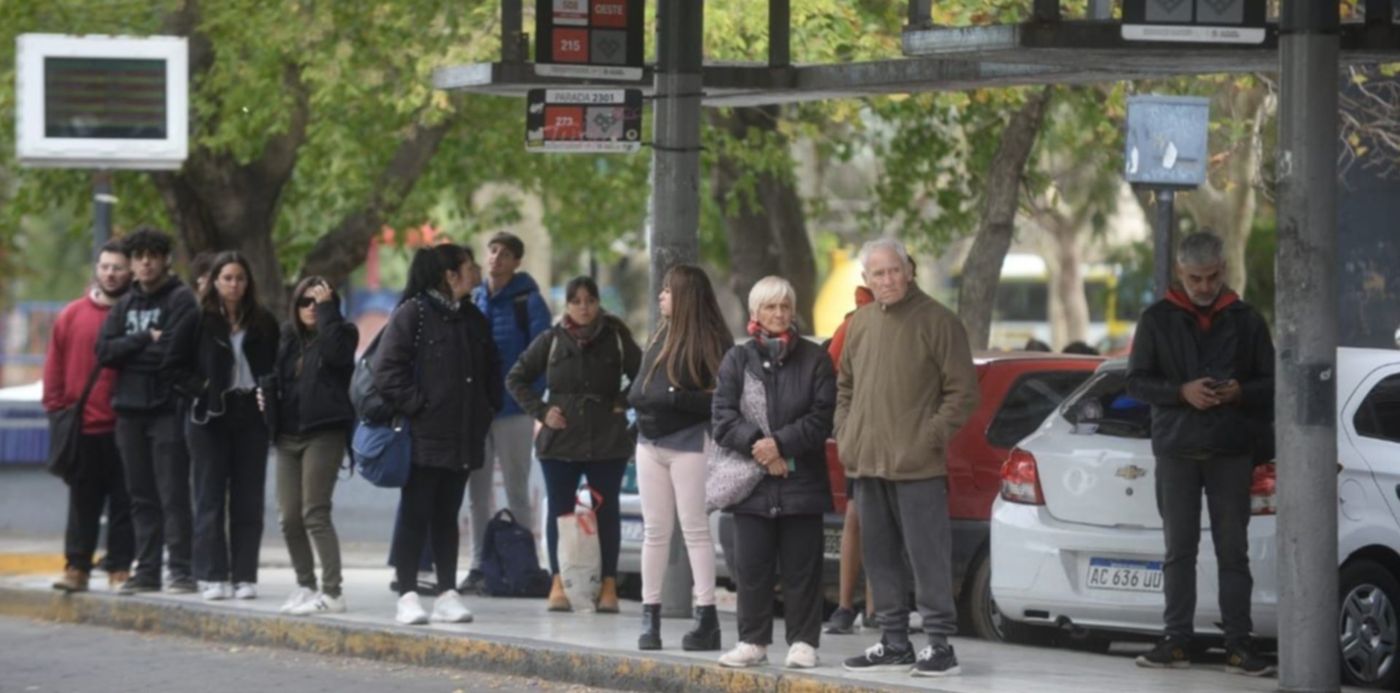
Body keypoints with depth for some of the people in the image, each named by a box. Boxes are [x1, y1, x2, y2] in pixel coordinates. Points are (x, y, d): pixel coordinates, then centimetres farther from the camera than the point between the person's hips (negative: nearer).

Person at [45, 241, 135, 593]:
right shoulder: (72, 316, 6)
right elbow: (55, 369, 9)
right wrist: (56, 410, 2)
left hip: (125, 429, -2)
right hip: (83, 428, 2)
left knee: (124, 504, 2)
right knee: (82, 504, 6)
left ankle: (120, 568, 7)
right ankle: (76, 567, 10)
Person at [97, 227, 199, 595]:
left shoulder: (181, 300, -3)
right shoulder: (125, 304, 15)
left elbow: (174, 351, -15)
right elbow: (104, 350, 3)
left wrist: (129, 350, -4)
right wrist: (146, 340, -10)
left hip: (168, 409, -6)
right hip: (130, 409, 6)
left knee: (173, 495, -8)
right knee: (141, 496, 8)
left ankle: (181, 569, -7)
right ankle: (146, 570, 12)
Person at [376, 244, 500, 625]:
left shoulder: (473, 319, 15)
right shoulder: (412, 314, -8)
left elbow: (490, 371, 24)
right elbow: (387, 369, -13)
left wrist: (486, 411, 11)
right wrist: (414, 406, -16)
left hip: (463, 438, 7)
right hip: (423, 437, -7)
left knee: (447, 516, 10)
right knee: (415, 515, -3)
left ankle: (447, 595, 13)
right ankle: (408, 595, -1)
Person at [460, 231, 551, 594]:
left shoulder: (528, 302, -5)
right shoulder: (474, 300, 10)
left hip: (513, 410, -5)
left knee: (517, 492, 1)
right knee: (478, 492, 8)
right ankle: (479, 565, 14)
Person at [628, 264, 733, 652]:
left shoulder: (711, 341, -8)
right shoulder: (661, 336, 13)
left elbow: (720, 400, -16)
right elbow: (639, 393, 11)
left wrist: (675, 397, -18)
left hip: (688, 443, -7)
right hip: (651, 443, 7)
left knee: (695, 528, -5)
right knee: (655, 530, 8)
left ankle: (706, 616, -3)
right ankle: (650, 616, 12)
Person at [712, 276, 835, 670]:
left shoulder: (814, 359, 4)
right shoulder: (737, 360, 8)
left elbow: (822, 418, -4)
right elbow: (723, 418, 1)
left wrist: (780, 443, -14)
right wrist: (757, 444, -14)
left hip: (802, 481, -1)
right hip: (752, 485, 1)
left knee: (801, 567, 0)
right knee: (752, 566, 3)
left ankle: (803, 642, 5)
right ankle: (753, 641, 10)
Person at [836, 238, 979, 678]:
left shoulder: (937, 321, -5)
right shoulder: (861, 324, 14)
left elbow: (963, 391, -7)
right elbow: (845, 386, 24)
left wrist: (932, 437, -13)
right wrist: (845, 435, 11)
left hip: (917, 465, -7)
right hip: (868, 463, 7)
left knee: (928, 557, -7)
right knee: (880, 558, 10)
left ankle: (940, 644, -5)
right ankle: (895, 643, 18)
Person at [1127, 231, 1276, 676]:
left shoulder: (1246, 321, 7)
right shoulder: (1158, 319, 6)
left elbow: (1271, 383, 8)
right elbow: (1137, 381, 4)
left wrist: (1240, 392, -13)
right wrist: (1181, 392, -13)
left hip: (1231, 451, 0)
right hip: (1177, 451, 0)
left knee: (1233, 550, -1)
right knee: (1179, 549, 4)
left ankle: (1238, 644, 0)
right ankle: (1177, 641, 7)